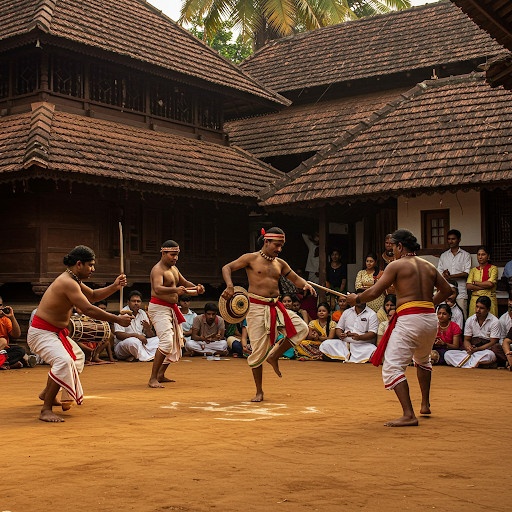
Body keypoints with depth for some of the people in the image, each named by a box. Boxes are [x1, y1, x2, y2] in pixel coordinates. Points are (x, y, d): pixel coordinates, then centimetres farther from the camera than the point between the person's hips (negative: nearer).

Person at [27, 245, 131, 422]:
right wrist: (117, 319, -25)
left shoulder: (72, 280, 10)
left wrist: (114, 287, 4)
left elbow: (93, 296, 20)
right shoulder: (67, 282, -24)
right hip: (41, 333, -11)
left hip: (56, 332, 11)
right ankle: (46, 411, -30)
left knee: (77, 356, 30)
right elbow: (88, 310, -30)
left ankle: (47, 393, 44)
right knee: (64, 361, -33)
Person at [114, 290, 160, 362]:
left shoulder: (143, 314, 8)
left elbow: (150, 336, 8)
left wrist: (148, 329, -17)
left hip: (140, 343, 7)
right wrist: (136, 335, -28)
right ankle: (146, 357, -14)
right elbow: (118, 335, -19)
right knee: (133, 341, -38)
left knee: (157, 339, -13)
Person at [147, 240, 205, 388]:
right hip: (159, 308, -10)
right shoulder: (158, 270, -16)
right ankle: (153, 379, -18)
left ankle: (161, 374, 27)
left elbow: (184, 282, 25)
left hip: (171, 309, 10)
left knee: (177, 343, 16)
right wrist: (175, 290, -50)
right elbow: (157, 289, -33)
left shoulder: (173, 268, 14)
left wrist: (196, 288, 3)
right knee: (166, 342, -22)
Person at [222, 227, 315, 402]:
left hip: (276, 307, 5)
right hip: (257, 307, -5)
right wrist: (230, 286, -21)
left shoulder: (280, 263, 12)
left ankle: (274, 356, 8)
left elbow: (295, 278, 17)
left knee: (302, 328, -11)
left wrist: (305, 285, -5)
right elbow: (227, 267, -3)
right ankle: (259, 391, 12)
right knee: (258, 350, -4)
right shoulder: (251, 258, -2)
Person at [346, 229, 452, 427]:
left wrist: (356, 299, 11)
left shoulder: (396, 265, -3)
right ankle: (425, 405, 42)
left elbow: (374, 292, -6)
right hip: (431, 318, 8)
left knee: (392, 368, -9)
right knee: (423, 360, 33)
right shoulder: (428, 266, 15)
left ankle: (409, 415, -20)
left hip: (409, 319, -8)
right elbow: (447, 289, 21)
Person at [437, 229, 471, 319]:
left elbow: (466, 273, -3)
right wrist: (444, 273, -10)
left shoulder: (466, 255, 8)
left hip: (460, 292, -2)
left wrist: (450, 276, -12)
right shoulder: (443, 256, 19)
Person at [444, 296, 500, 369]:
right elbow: (466, 340, 9)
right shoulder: (470, 320, 8)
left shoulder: (494, 322, -4)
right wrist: (469, 348, -15)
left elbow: (493, 343, -9)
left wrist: (476, 349, -20)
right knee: (447, 354, -20)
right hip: (472, 351, 4)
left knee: (490, 355, -42)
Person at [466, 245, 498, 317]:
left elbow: (490, 284, -10)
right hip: (475, 300, 3)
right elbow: (468, 286, 1)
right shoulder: (473, 270, 14)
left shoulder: (493, 268, 4)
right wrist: (485, 286, -8)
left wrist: (474, 283, -1)